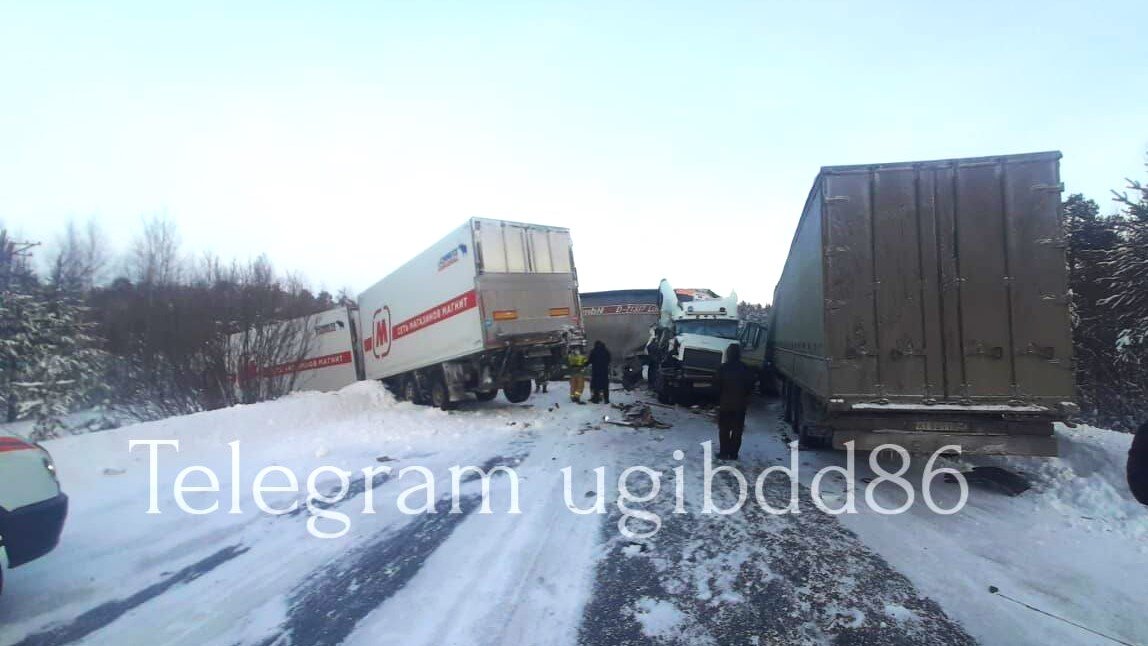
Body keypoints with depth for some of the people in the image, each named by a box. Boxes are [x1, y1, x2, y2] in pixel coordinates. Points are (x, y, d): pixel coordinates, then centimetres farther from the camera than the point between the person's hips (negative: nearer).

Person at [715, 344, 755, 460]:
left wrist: (718, 401, 4)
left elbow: (718, 387, -7)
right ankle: (733, 453, 11)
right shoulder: (746, 370, -1)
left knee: (724, 430, 7)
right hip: (740, 405, 2)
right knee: (737, 431, 8)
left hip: (725, 404, -2)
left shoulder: (723, 368, -9)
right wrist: (745, 399, 14)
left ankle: (724, 453, 7)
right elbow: (750, 387, 4)